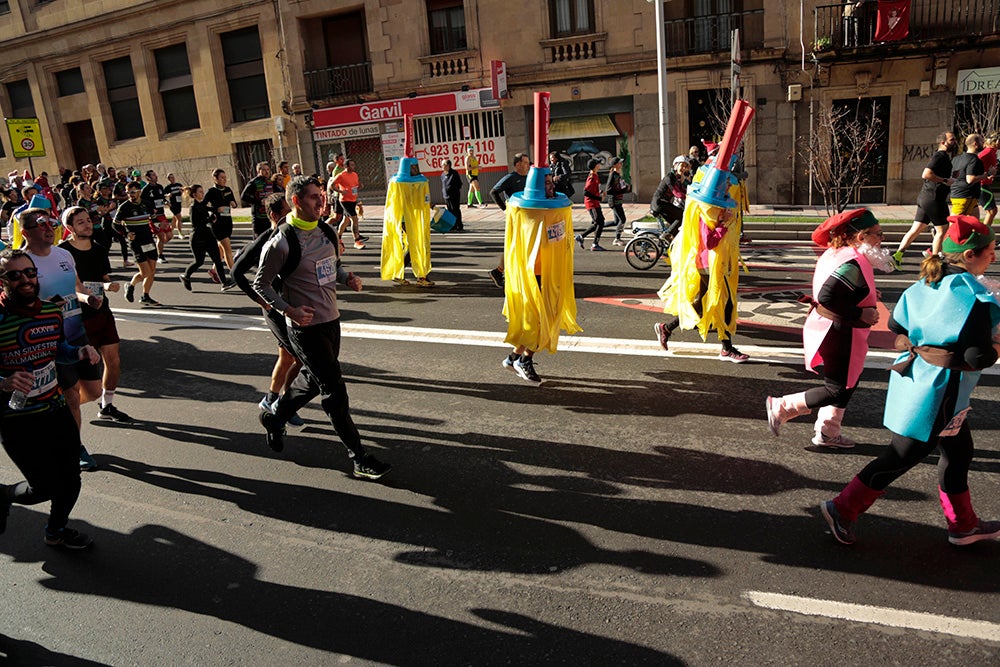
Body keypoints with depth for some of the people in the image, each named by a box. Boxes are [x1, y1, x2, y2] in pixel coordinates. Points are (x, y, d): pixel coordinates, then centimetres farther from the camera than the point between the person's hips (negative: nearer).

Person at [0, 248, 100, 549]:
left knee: (71, 478, 14)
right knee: (45, 488, 0)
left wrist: (80, 352, -3)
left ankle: (56, 530, 42)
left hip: (56, 409, 6)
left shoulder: (52, 311, 0)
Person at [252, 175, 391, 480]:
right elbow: (261, 284, -7)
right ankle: (360, 458, 2)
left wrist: (347, 278, -1)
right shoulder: (281, 243, -16)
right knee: (335, 391, -6)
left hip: (331, 320, 8)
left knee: (313, 381, 22)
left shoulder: (327, 232, 5)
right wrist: (288, 310, -21)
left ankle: (274, 416, 48)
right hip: (305, 327, -8)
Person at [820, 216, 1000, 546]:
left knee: (959, 451, 22)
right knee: (902, 457, 3)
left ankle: (963, 525, 36)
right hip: (940, 389, -9)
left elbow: (895, 324, 9)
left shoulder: (925, 283, 2)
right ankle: (843, 509, 11)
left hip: (913, 375, 9)